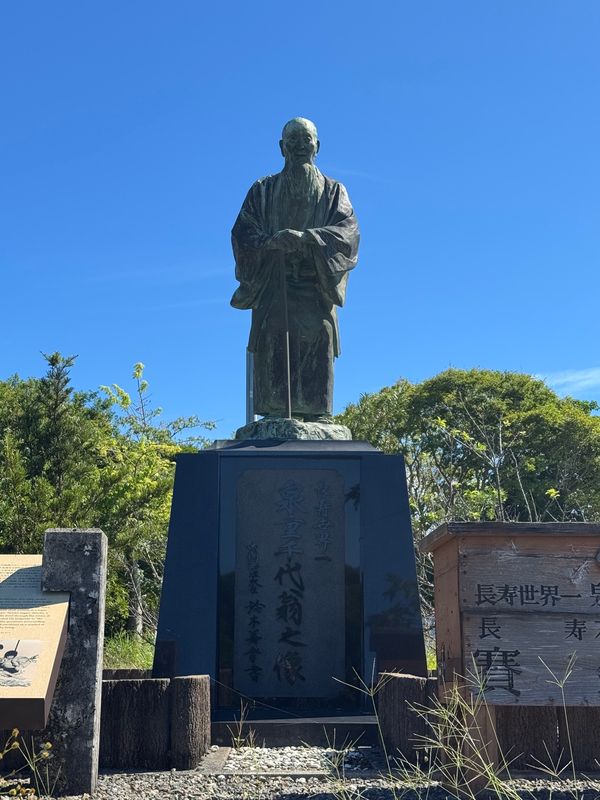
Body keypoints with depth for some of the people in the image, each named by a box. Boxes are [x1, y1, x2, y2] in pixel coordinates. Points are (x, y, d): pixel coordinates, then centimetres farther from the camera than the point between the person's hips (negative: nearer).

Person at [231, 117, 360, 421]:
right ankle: (275, 420, -17)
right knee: (273, 349, -13)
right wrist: (271, 241, -19)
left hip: (316, 288, 0)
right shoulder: (263, 190, 18)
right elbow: (242, 233, 5)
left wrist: (305, 236, -20)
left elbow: (348, 231, -2)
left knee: (318, 340, -13)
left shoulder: (333, 191, 17)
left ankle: (316, 418, -16)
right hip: (273, 287, 0)